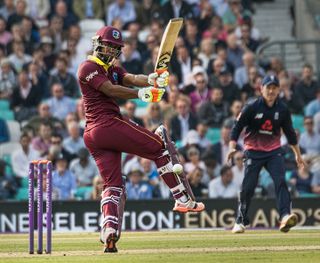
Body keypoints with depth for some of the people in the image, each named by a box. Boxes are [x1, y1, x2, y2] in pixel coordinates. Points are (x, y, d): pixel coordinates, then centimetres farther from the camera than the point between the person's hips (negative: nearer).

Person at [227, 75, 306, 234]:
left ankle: (285, 216, -30)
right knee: (248, 186, -3)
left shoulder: (282, 110, 1)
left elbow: (289, 132, 13)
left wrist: (298, 154, 18)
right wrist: (232, 147, -20)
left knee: (280, 182, -18)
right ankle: (240, 221, 12)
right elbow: (237, 127, -7)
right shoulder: (252, 107, -9)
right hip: (253, 151, -2)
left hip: (274, 152, 2)